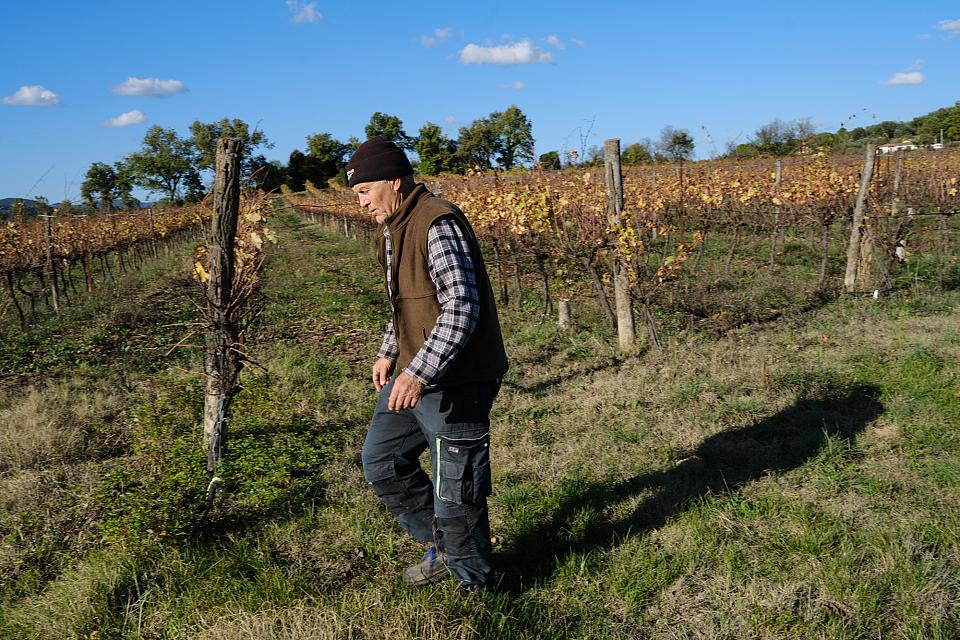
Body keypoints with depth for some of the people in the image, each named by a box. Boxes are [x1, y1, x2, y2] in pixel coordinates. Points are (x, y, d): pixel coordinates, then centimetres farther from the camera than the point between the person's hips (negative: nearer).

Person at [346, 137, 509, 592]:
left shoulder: (438, 225, -19)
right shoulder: (392, 227, 13)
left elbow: (462, 307, -25)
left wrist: (419, 373, -30)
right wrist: (390, 352, 16)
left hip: (456, 381, -10)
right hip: (414, 373, 10)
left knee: (454, 487, 1)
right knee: (380, 461, 18)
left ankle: (472, 583, 22)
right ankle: (442, 547, 31)